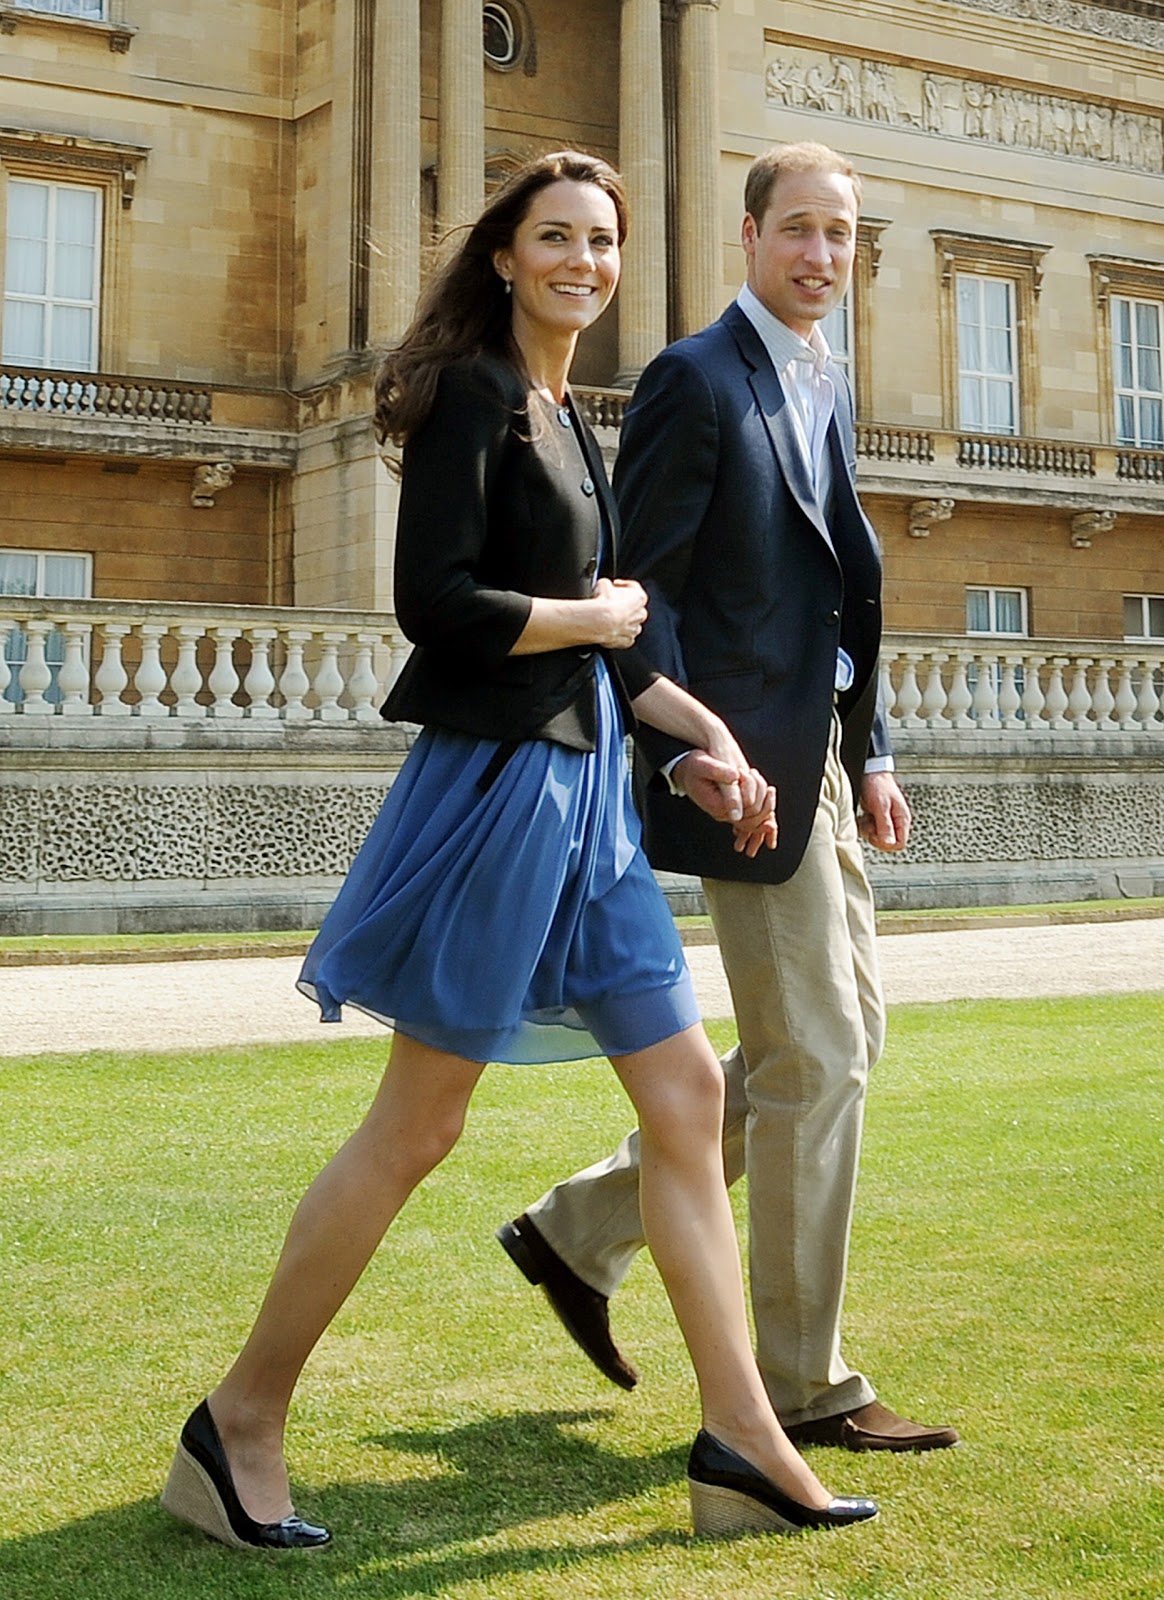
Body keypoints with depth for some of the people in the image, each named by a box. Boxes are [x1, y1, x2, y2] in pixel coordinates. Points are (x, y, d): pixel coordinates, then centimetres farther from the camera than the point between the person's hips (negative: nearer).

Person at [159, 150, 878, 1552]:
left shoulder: (565, 420, 18)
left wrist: (705, 731, 12)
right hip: (496, 780, -9)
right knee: (415, 1124, -2)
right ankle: (239, 1425, 14)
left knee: (687, 1093, 8)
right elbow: (435, 602, -21)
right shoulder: (472, 394, -9)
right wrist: (597, 619, -8)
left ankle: (740, 1441, 16)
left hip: (583, 785, 9)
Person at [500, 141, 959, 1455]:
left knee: (840, 1042, 15)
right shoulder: (696, 378, -9)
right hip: (745, 765, -9)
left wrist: (871, 755, 15)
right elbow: (635, 585, -14)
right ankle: (804, 1383, 11)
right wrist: (681, 748, -23)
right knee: (815, 1062, -3)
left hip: (821, 759, 10)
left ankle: (583, 1228, 22)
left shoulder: (827, 388, 18)